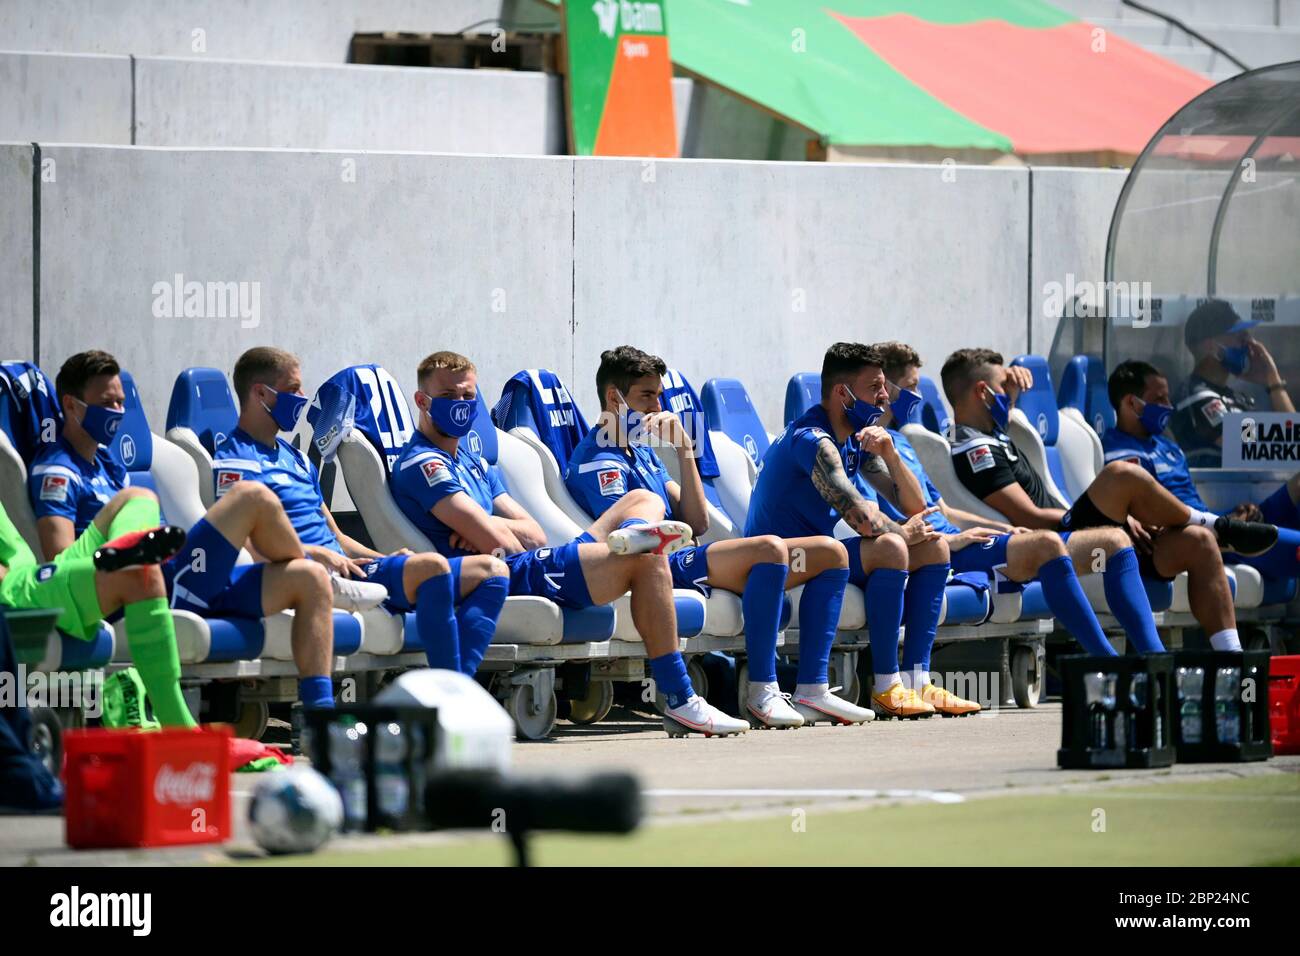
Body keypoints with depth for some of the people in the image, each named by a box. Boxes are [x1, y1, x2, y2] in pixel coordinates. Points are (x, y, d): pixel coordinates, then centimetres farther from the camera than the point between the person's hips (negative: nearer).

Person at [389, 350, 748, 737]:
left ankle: (635, 533, -21)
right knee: (647, 560, -23)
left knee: (643, 499, 19)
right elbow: (500, 544, -17)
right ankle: (680, 703, -28)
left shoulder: (474, 465, 27)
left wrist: (487, 524, -6)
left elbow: (535, 537, 14)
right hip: (512, 577, -10)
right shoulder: (421, 464, -5)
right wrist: (489, 527, 7)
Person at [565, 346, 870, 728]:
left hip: (687, 558, 10)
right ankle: (761, 693, -34)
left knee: (830, 552, 6)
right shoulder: (598, 459, -6)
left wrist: (684, 449, 7)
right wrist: (673, 531, -4)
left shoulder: (643, 450, 25)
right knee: (769, 548, -35)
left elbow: (697, 523, 14)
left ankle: (812, 690, -5)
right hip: (666, 567, -10)